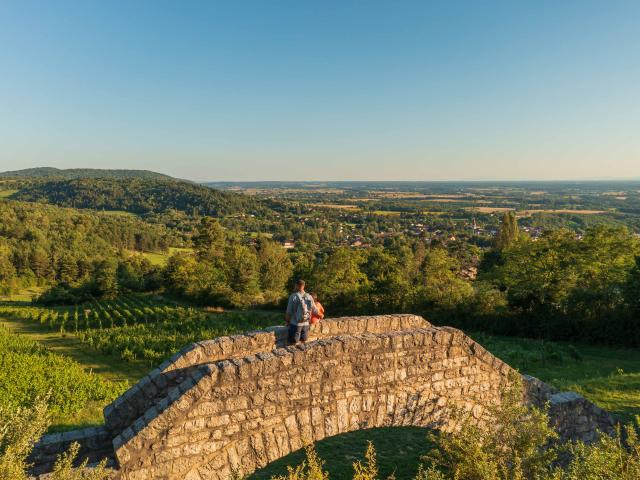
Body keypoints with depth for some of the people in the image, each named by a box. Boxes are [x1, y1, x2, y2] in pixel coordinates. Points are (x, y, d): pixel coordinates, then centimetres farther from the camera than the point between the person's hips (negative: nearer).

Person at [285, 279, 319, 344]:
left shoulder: (293, 296, -12)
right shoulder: (309, 297, 0)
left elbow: (289, 312, -10)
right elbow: (315, 311, 7)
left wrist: (287, 321, 6)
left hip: (295, 324, -3)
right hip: (306, 324, 3)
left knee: (293, 341, 10)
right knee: (303, 339, 21)